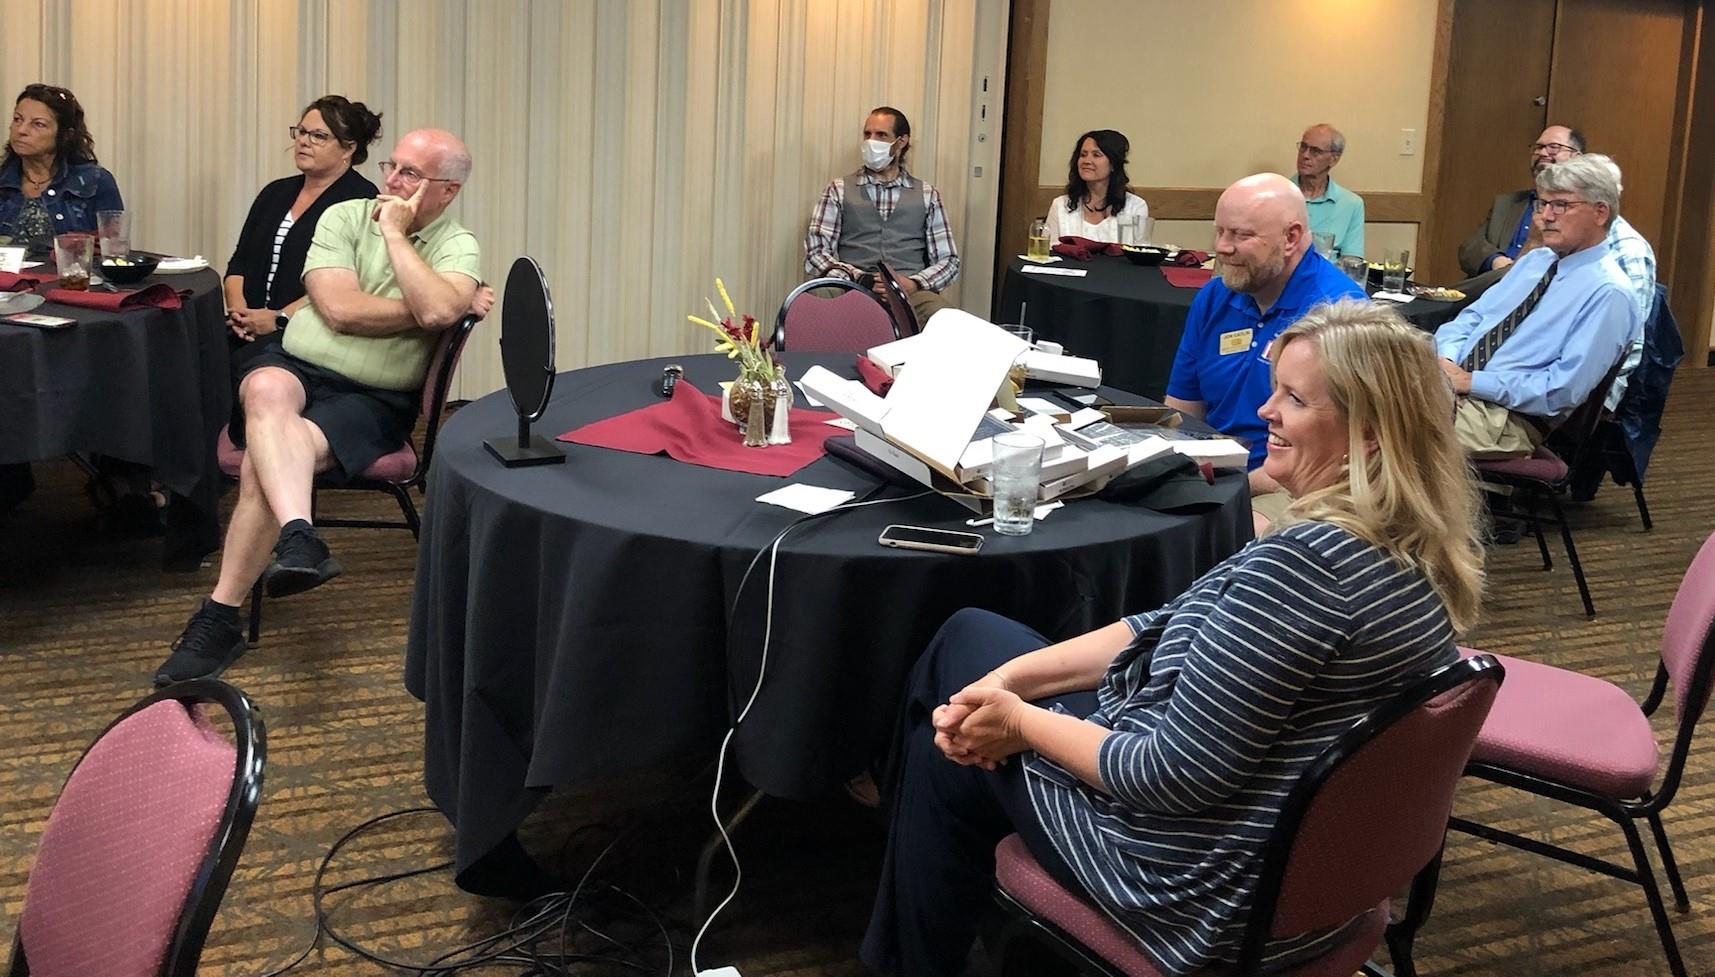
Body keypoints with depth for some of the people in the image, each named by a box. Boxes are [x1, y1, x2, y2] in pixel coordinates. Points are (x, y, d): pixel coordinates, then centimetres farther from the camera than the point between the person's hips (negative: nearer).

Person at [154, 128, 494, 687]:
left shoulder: (457, 248, 2)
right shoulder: (345, 217, 8)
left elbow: (437, 310, -22)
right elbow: (340, 309, -8)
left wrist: (394, 233, -11)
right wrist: (452, 306, -8)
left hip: (374, 399, -2)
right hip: (296, 366, 2)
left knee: (265, 463, -27)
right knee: (268, 392, -36)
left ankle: (219, 620, -24)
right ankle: (300, 539, -55)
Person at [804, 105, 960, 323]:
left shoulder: (927, 195, 18)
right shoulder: (839, 190, 15)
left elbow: (948, 261, 15)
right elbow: (815, 254, 6)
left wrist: (914, 284, -7)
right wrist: (861, 280, -12)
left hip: (911, 293, 1)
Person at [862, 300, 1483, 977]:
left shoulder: (1307, 558, -32)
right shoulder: (1416, 544, 0)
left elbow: (1174, 774, -28)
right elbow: (1175, 629, 4)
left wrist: (1020, 721, -12)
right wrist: (1011, 678, -2)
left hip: (1205, 887, -9)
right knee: (971, 638, 20)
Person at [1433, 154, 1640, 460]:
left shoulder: (1608, 294, -7)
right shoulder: (1535, 260, 19)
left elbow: (1565, 389, -16)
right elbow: (1472, 317, 20)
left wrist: (1473, 383, -17)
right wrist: (1446, 360, -4)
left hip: (1510, 418, -8)